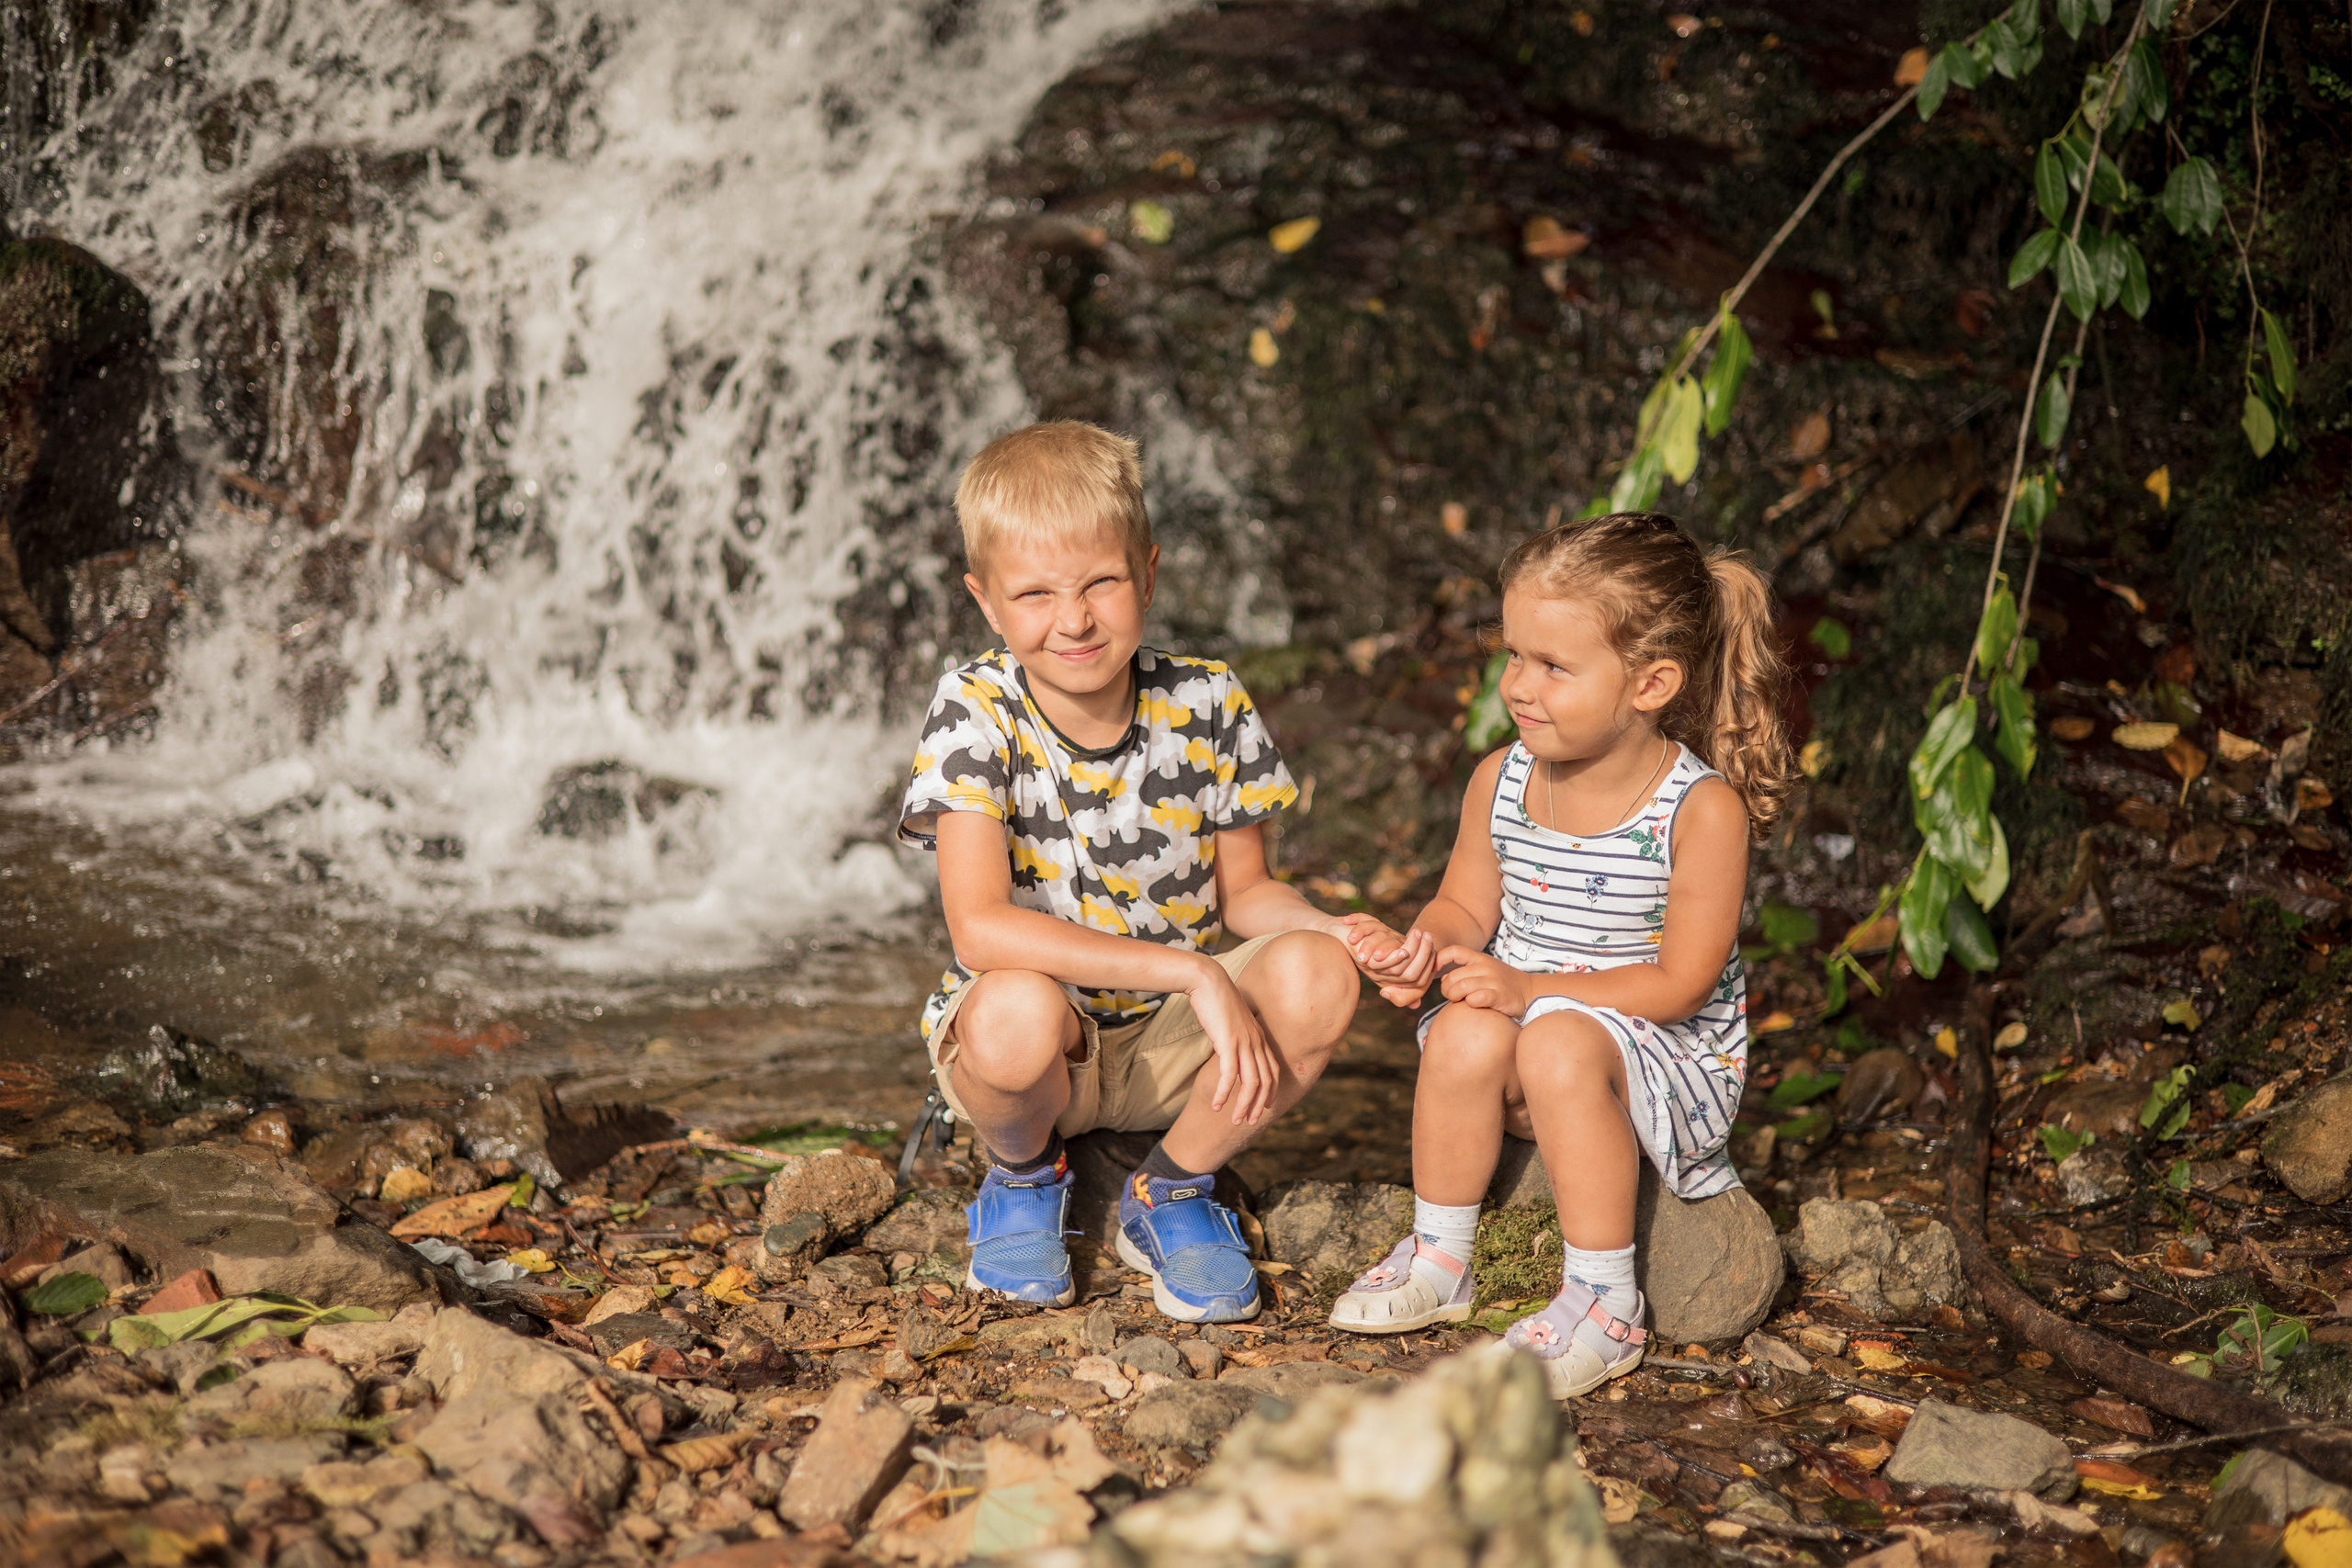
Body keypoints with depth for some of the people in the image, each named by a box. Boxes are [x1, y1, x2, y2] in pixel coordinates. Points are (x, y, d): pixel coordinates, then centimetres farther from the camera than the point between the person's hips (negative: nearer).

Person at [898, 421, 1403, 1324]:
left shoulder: (1207, 707, -8)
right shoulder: (977, 713, -18)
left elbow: (1241, 891, 5)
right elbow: (980, 927, -28)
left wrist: (1327, 931, -19)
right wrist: (1191, 971, -32)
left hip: (1173, 1043, 3)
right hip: (1041, 1043, -3)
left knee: (1316, 978, -26)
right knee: (1016, 1011, -38)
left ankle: (1171, 1194, 1)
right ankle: (1023, 1174, 1)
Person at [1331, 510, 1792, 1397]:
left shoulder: (1702, 808, -18)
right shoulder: (1500, 783, -2)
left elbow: (1679, 983, -18)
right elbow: (1467, 908, 9)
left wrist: (1534, 989, -25)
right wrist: (1431, 947, -15)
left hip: (1668, 1062, -4)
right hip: (1528, 1013, 5)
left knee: (1559, 1046, -36)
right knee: (1464, 1034, -28)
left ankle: (1606, 1305, -23)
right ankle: (1438, 1259, -7)